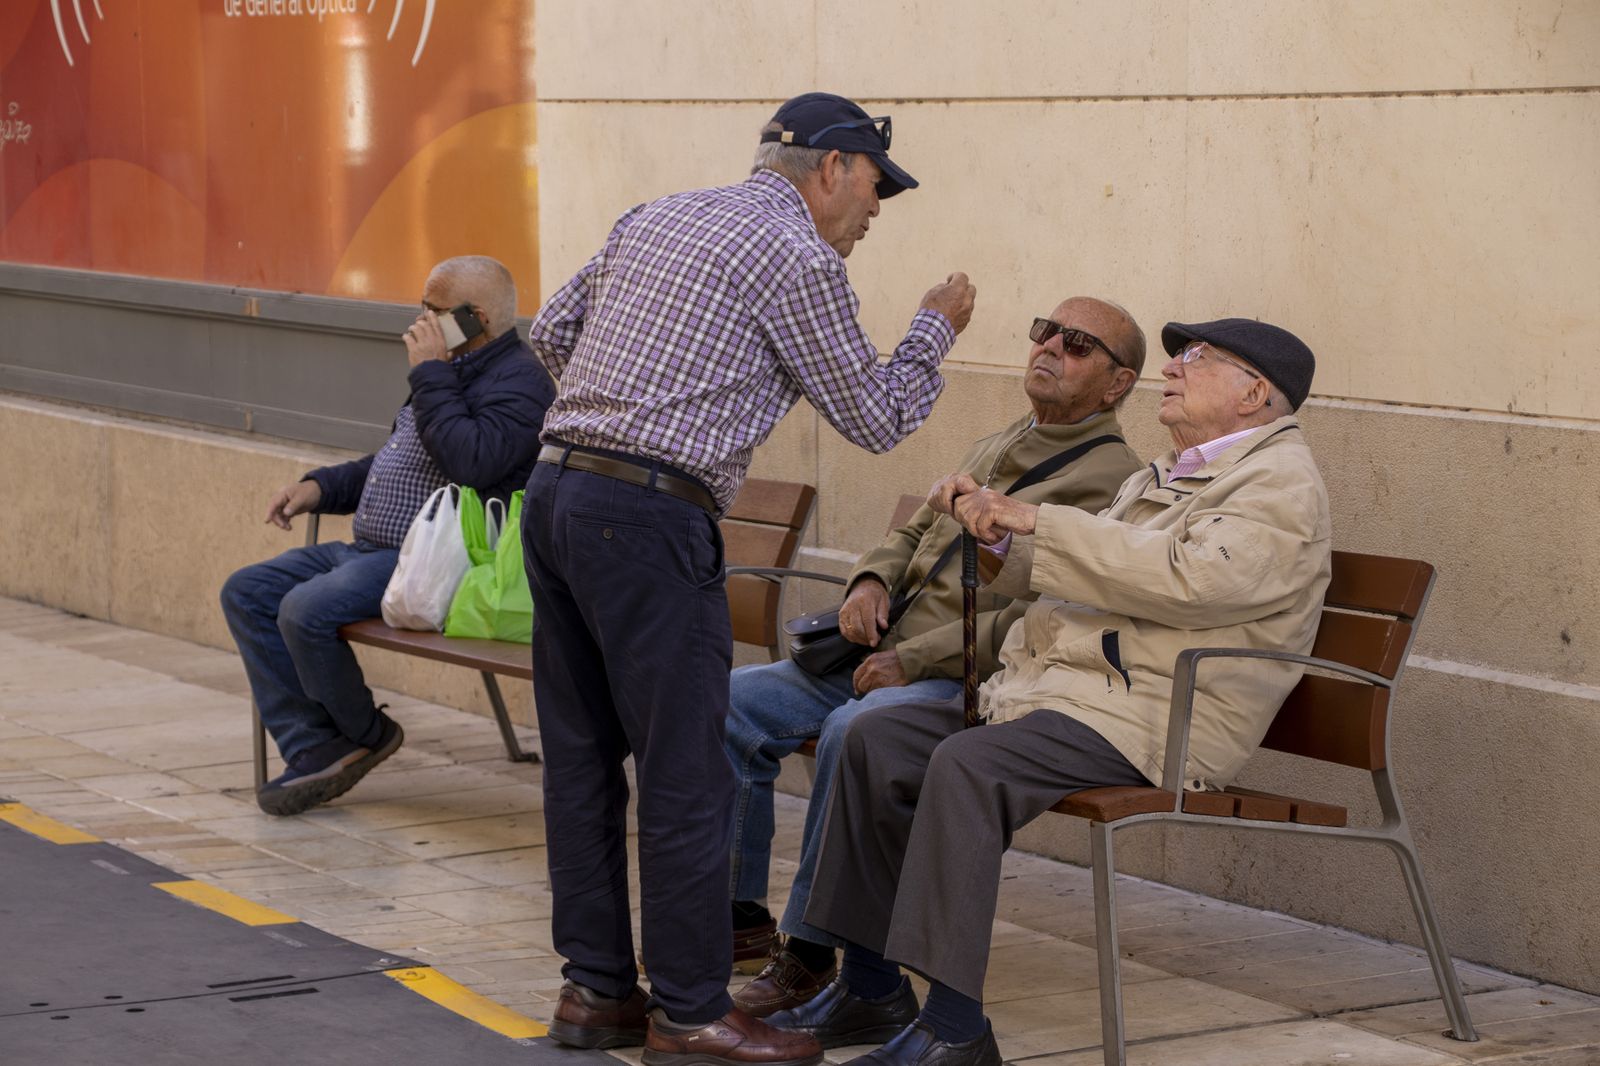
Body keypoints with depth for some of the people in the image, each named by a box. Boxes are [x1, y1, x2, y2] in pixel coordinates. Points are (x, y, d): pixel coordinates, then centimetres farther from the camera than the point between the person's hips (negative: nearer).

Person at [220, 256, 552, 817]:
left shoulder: (519, 381, -11)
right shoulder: (453, 372, 21)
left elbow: (469, 462, -29)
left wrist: (428, 373, -19)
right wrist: (319, 487, 16)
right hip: (372, 551, 11)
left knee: (307, 610, -28)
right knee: (247, 593, 3)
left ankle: (365, 734, -2)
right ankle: (315, 749, -6)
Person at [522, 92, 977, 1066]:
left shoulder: (654, 219, 18)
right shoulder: (799, 257, -5)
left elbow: (552, 329, 25)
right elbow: (873, 418, 2)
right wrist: (937, 331, 17)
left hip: (555, 492, 9)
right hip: (650, 515, -9)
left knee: (582, 755, 12)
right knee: (685, 771, -2)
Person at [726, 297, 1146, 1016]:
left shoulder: (1110, 479, -7)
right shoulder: (992, 450, 23)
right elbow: (913, 534, 30)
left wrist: (914, 658, -18)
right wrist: (871, 581, 5)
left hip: (967, 685, -8)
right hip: (884, 661, 9)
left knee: (852, 731, -35)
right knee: (732, 701, -7)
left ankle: (808, 954, -25)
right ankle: (741, 916, 2)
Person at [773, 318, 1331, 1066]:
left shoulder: (1281, 485, -6)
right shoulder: (1166, 476, 26)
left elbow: (1189, 579, -22)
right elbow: (1066, 574, 30)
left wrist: (1039, 522, -16)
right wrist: (996, 527, 8)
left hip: (1147, 719, -10)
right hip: (1053, 689, 10)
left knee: (967, 767, -31)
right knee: (878, 741, -4)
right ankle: (871, 987, 1)